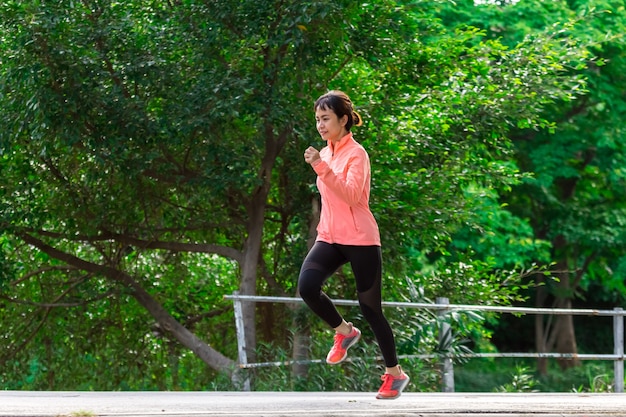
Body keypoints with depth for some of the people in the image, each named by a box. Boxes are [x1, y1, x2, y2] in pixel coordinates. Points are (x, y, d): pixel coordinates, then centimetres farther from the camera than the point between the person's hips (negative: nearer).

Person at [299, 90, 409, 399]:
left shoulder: (356, 153, -11)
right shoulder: (326, 153, 12)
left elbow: (350, 195, -26)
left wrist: (321, 168, -33)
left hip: (360, 240, -6)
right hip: (329, 238, 6)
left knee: (370, 308, 2)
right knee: (307, 286, -21)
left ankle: (395, 373, 18)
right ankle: (344, 332, 5)